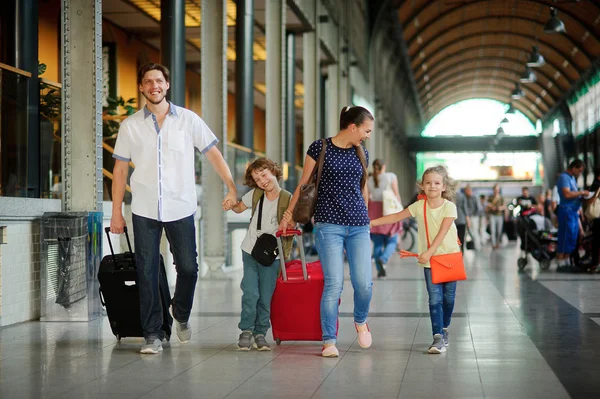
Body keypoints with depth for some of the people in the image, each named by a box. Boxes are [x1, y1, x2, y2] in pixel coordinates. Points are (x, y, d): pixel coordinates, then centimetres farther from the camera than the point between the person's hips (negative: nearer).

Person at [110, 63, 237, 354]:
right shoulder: (130, 126, 4)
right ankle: (152, 334, 8)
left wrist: (233, 190, -2)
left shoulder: (188, 120, 3)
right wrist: (116, 213, 4)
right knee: (147, 273, -1)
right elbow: (120, 170, 7)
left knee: (188, 268, 1)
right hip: (144, 210, 0)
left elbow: (214, 155, 6)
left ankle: (181, 314, 30)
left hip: (181, 208, 0)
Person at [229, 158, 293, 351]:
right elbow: (238, 208, 17)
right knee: (250, 293, -8)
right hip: (250, 251, 2)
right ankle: (246, 331, 5)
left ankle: (260, 333, 15)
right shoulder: (255, 195, 1)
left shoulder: (287, 199, -11)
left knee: (265, 297, 2)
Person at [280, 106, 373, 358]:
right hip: (329, 225, -4)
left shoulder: (361, 154, 11)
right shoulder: (320, 148, -2)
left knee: (364, 282, -5)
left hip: (358, 227, 4)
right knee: (334, 284, -9)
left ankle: (361, 321, 26)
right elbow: (304, 184, 6)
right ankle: (329, 341, 1)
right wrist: (289, 213, 9)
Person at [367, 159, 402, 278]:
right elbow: (396, 194, -3)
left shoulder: (368, 180, 7)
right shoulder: (391, 176, 1)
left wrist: (366, 215, 14)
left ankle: (380, 269, 3)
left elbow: (367, 199, 7)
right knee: (392, 241, 4)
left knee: (377, 242, 7)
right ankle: (383, 259, -24)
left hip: (374, 210, 2)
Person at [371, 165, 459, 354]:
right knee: (435, 299, -8)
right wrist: (372, 222, -3)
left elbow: (442, 232, -18)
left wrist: (429, 251, -27)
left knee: (448, 297, 8)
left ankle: (444, 330, 28)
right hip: (429, 261, 1)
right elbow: (396, 217, 2)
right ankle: (438, 338, -11)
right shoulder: (419, 206, -1)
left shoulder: (449, 207, -9)